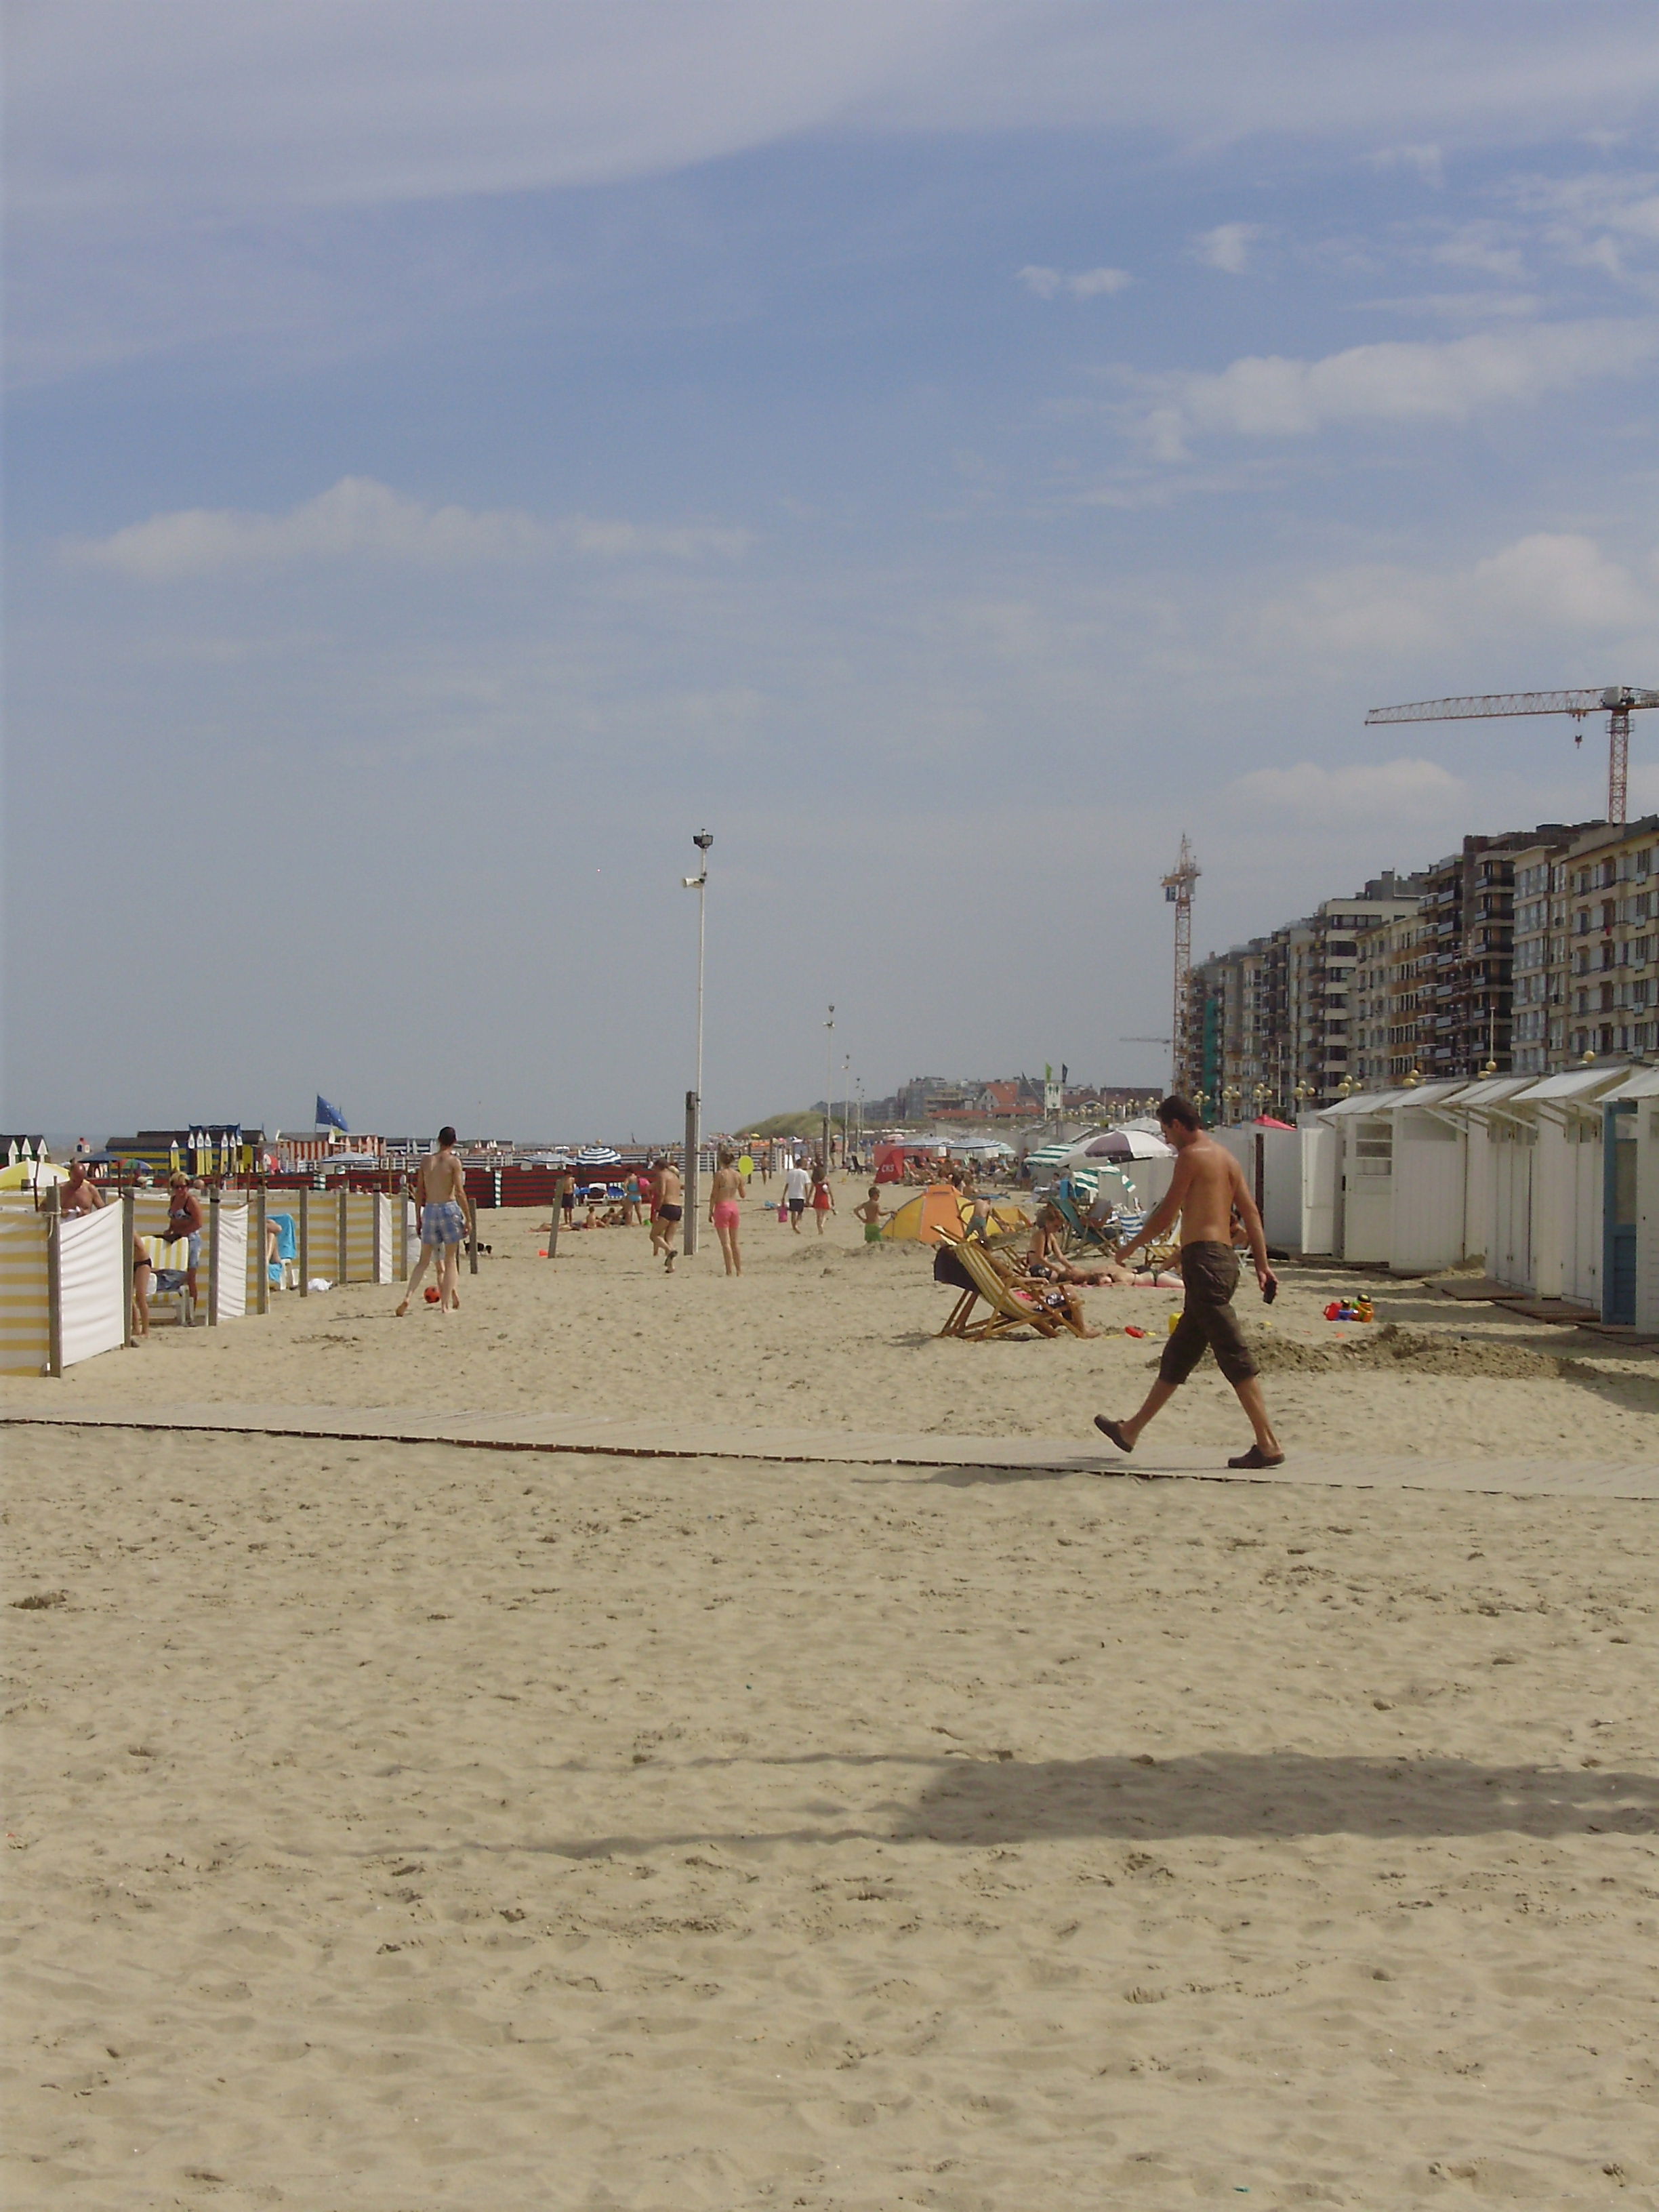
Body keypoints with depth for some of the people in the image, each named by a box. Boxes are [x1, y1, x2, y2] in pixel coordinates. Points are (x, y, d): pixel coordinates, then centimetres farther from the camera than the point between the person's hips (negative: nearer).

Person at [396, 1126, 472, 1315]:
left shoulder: (426, 1161, 7)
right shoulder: (454, 1162, -4)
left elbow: (419, 1192, 9)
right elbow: (460, 1193, -9)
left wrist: (419, 1218, 17)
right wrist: (468, 1219, -3)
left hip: (429, 1210, 3)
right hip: (449, 1209, -3)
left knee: (423, 1260, 12)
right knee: (450, 1260, 5)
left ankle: (407, 1298, -4)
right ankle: (445, 1305, 2)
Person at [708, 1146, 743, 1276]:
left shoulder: (720, 1174, -10)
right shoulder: (737, 1175, 3)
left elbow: (714, 1195, -9)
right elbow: (742, 1194, 13)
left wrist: (711, 1211, -2)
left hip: (722, 1207, -5)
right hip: (735, 1207, 5)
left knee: (725, 1242, -4)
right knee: (734, 1242, 14)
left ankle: (730, 1271, -8)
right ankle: (739, 1270, 15)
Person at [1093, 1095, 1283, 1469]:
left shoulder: (1191, 1156, -7)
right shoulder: (1226, 1158, 18)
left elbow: (1166, 1214, -7)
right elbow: (1251, 1213, 14)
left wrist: (1130, 1248, 7)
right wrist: (1262, 1266, 13)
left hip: (1203, 1258, -10)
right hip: (1225, 1258, 10)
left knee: (1235, 1357, -11)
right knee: (1177, 1355, 17)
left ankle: (1268, 1445, -14)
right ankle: (1131, 1431, 29)